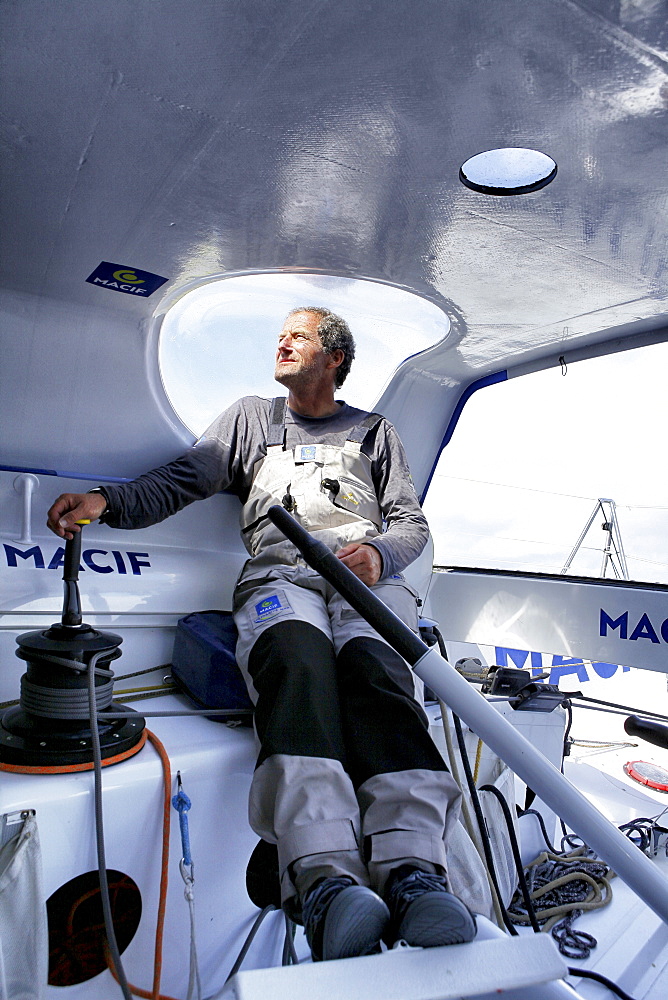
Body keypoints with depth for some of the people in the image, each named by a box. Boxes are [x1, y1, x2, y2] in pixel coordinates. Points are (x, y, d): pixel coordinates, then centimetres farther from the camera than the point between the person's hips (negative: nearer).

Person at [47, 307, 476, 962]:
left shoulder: (373, 431, 30)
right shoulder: (251, 417, 30)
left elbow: (412, 521, 23)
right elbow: (183, 479, 18)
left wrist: (381, 552, -2)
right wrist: (108, 501, -2)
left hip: (367, 576, 1)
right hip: (279, 573, -1)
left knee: (372, 663, -35)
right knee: (297, 652, -38)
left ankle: (411, 869, -50)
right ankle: (324, 876, -52)